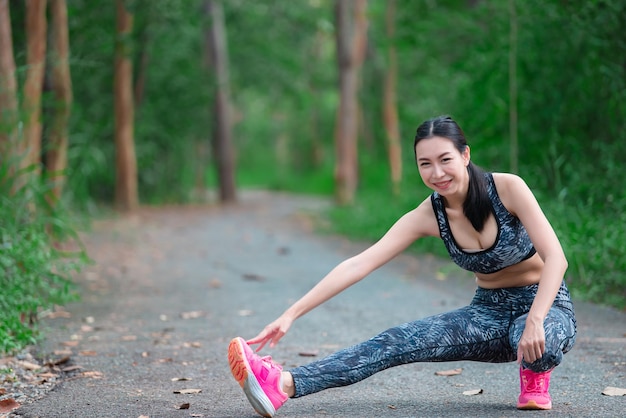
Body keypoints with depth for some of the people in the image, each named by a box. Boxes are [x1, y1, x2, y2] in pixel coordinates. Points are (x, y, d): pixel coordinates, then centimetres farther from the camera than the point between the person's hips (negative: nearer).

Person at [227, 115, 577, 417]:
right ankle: (283, 386, -34)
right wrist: (291, 315, -21)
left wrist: (534, 320, -38)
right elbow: (359, 264, -14)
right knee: (402, 341, -20)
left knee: (538, 343, -41)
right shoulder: (428, 216, -9)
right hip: (490, 313, 3)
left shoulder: (507, 188, -19)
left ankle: (535, 374, -3)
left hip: (547, 306, -3)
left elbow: (555, 258, -22)